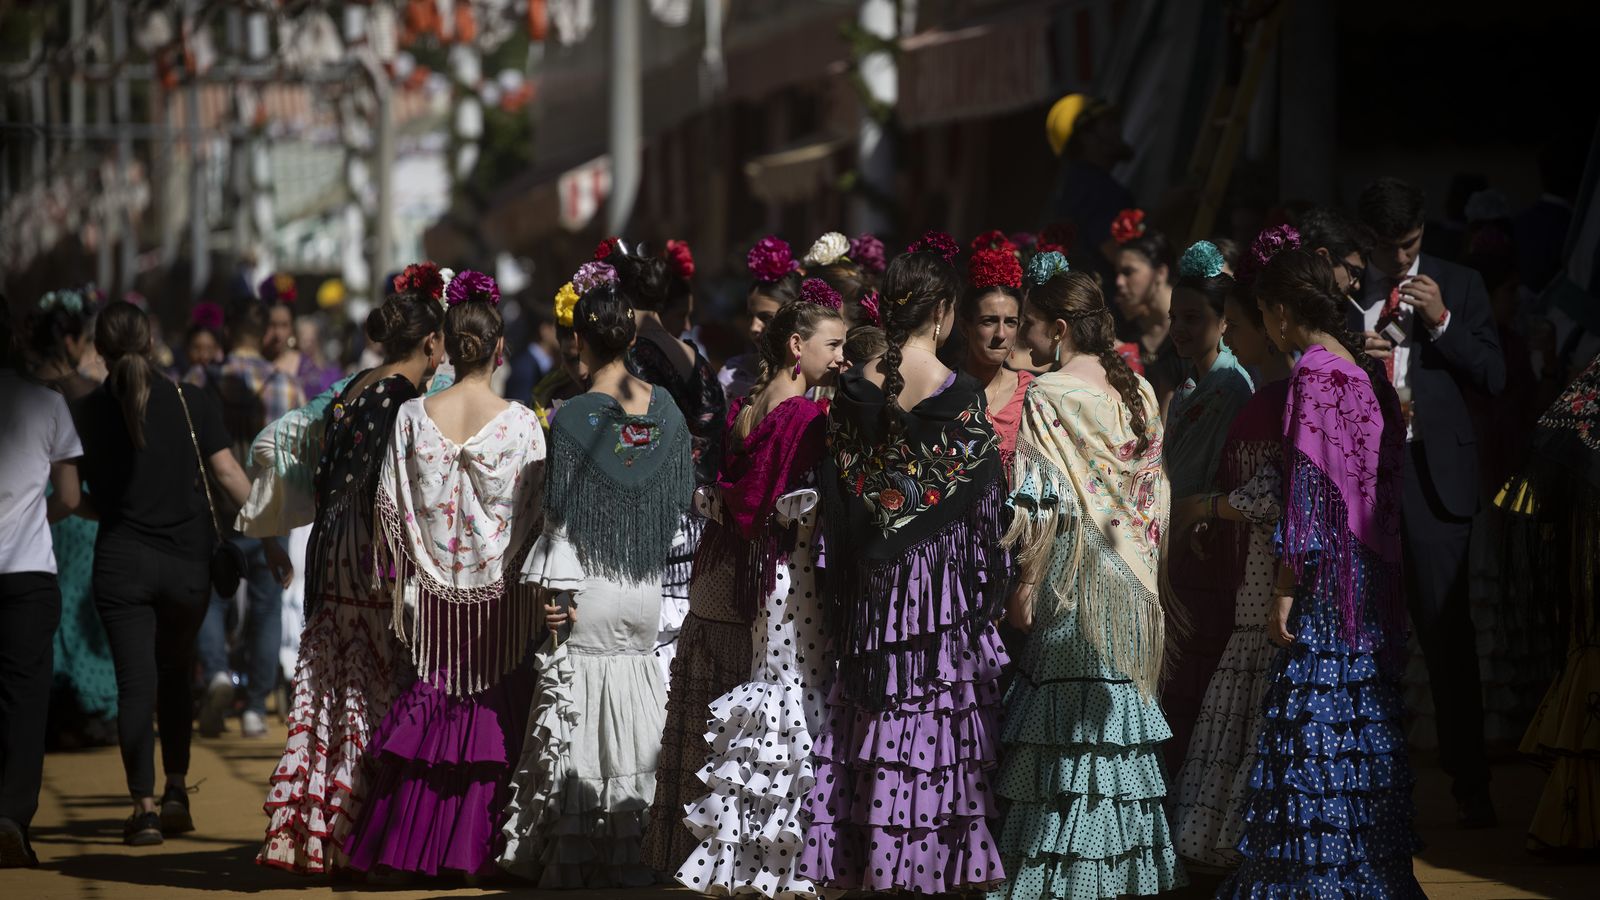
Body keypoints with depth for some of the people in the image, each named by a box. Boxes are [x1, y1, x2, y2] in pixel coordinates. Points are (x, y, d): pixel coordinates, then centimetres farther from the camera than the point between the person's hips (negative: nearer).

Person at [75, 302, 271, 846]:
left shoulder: (91, 411, -2)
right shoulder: (192, 402, -3)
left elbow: (89, 499, 0)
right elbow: (228, 474, -6)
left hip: (121, 561, -1)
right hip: (187, 561, 1)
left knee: (136, 684, 0)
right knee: (175, 676, 19)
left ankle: (144, 807, -5)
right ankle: (176, 790, 13)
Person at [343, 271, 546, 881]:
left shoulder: (412, 416, -5)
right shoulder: (521, 423, -10)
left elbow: (391, 508, -1)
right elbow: (535, 512, -6)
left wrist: (397, 579, 11)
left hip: (431, 593, 2)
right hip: (500, 594, -2)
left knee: (425, 707, 10)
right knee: (492, 710, 9)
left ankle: (398, 851, 8)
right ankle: (473, 849, 10)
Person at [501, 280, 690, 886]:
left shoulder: (571, 418, -13)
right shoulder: (667, 409, 0)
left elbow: (562, 512, -11)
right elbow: (682, 498, 6)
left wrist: (553, 588, -6)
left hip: (590, 586, -4)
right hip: (647, 587, 4)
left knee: (581, 718, 3)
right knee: (635, 717, 11)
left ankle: (576, 858, 6)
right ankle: (633, 853, 14)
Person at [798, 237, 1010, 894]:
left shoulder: (853, 393, -1)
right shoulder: (961, 398, -11)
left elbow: (835, 501, 5)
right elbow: (985, 508, -7)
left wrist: (846, 584, 14)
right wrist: (992, 588, 3)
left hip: (872, 587, 4)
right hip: (945, 578, -4)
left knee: (876, 724, 8)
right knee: (943, 730, 1)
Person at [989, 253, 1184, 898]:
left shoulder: (1047, 396, -12)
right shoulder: (1137, 391, 6)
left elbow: (1041, 502, -16)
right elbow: (1156, 490, 9)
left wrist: (1024, 583, -11)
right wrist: (1141, 563, 17)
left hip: (1072, 579, -6)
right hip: (1132, 586, 6)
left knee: (1067, 721, -1)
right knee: (1119, 705, 12)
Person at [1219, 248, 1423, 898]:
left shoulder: (1312, 376, -13)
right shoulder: (1367, 371, 10)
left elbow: (1308, 495, -17)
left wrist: (1284, 593, -14)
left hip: (1324, 583, -8)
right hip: (1372, 586, 8)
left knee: (1312, 739, -5)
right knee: (1362, 718, 12)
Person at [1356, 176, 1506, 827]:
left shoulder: (1459, 286, 7)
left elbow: (1493, 376, 2)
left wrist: (1441, 322, -10)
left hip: (1431, 473, -1)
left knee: (1446, 628, -3)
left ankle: (1470, 784, 1)